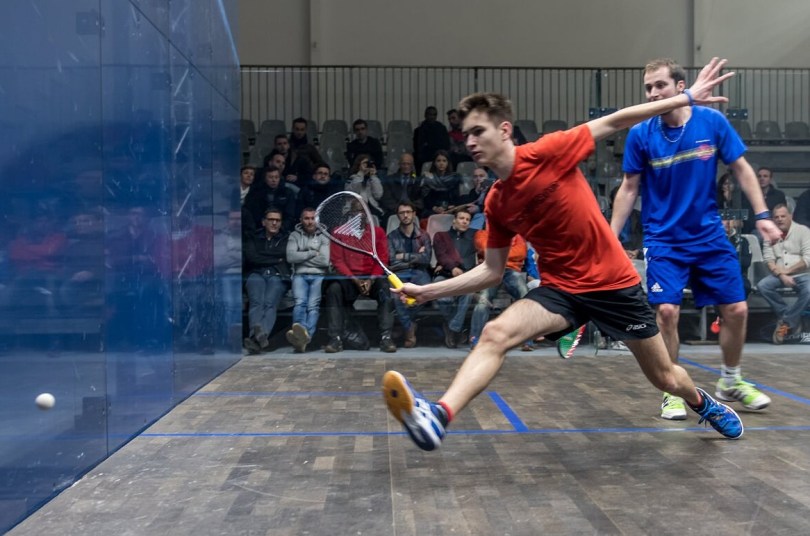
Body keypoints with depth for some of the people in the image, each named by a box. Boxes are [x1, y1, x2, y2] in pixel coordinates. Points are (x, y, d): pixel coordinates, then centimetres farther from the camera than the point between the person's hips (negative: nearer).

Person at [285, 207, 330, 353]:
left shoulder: (324, 236, 12)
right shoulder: (295, 235, 16)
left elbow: (325, 260, -3)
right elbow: (290, 257, -1)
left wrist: (302, 256, 2)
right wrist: (312, 253, 1)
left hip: (319, 276, -1)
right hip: (300, 275, 1)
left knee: (313, 304, -27)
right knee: (300, 302, -28)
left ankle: (304, 336, -53)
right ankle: (302, 334, -54)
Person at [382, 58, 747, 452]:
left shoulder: (547, 152, -15)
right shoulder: (495, 204, 0)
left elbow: (613, 123, -7)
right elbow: (492, 271, 6)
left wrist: (686, 97, -6)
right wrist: (428, 290, -1)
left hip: (613, 282, -3)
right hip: (560, 287, 3)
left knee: (666, 379, 14)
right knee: (494, 334, -26)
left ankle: (703, 403, 49)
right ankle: (438, 415, -39)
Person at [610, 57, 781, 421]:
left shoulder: (713, 122, -7)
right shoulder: (640, 135, -10)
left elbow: (741, 169, 2)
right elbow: (629, 189, -1)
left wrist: (762, 215, -5)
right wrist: (611, 237, -5)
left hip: (710, 236, 2)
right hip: (664, 240, -2)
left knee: (736, 310, 4)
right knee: (666, 312, -13)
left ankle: (730, 382, 28)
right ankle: (672, 392, 7)